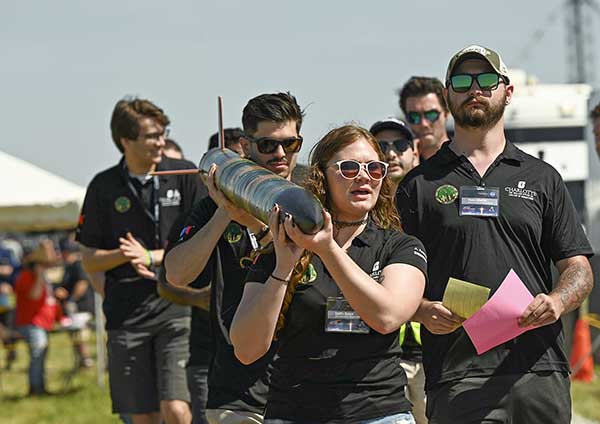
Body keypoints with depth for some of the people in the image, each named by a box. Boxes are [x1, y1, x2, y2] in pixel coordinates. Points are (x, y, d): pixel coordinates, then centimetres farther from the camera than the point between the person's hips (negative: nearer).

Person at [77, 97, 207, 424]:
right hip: (127, 316, 2)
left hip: (177, 310, -2)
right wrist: (122, 256, -12)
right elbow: (89, 260, 8)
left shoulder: (184, 175, 1)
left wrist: (151, 257, -11)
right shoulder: (104, 186, 5)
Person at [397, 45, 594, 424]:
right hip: (458, 376, -2)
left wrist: (557, 301, -9)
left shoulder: (542, 179, 16)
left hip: (540, 370, 2)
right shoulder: (420, 184, 12)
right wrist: (423, 311, -13)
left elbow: (579, 269, 13)